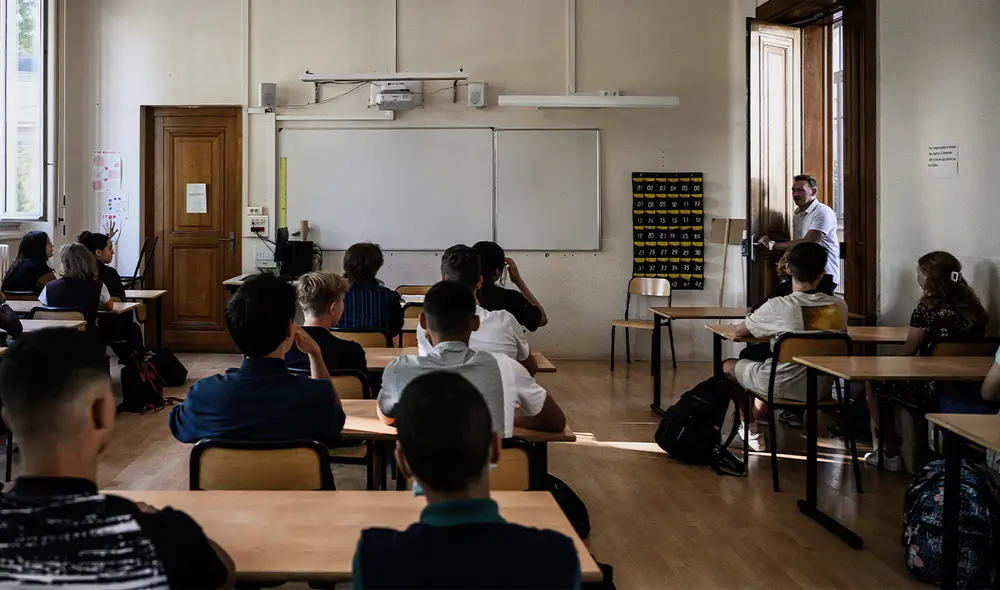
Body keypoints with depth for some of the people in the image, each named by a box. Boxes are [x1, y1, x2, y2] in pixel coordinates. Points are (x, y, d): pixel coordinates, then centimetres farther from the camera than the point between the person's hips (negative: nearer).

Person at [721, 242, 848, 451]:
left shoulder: (778, 306, -19)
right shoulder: (840, 306, -7)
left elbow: (740, 331, -4)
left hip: (784, 386, -5)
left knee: (729, 366, 23)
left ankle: (749, 429, 29)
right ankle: (751, 422, 48)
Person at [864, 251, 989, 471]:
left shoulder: (928, 308, -14)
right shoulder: (973, 305, 6)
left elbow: (907, 352, -5)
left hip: (935, 391, -8)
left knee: (873, 384, 13)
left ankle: (889, 453, 18)